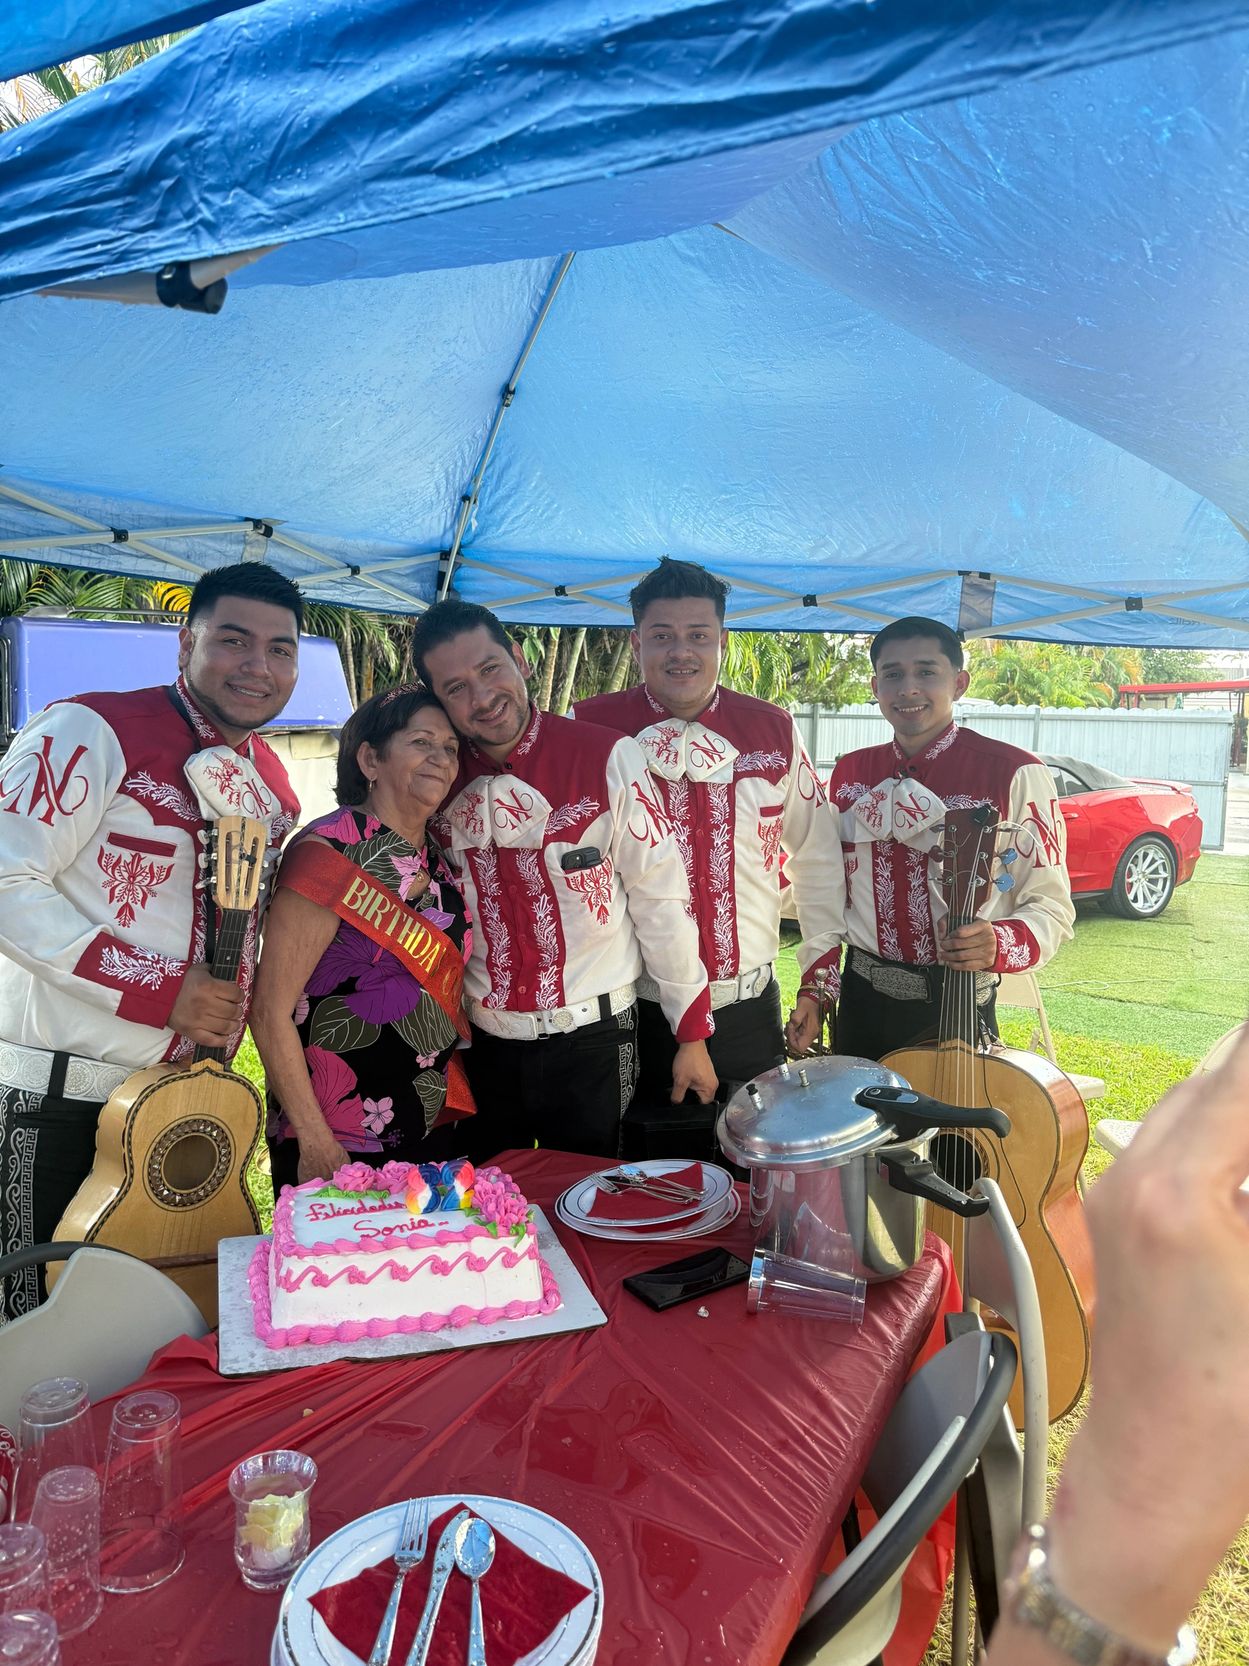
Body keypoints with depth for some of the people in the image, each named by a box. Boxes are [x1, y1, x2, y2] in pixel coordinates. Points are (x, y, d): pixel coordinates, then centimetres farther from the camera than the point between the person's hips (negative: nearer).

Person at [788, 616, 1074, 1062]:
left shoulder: (1016, 775, -11)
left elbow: (1050, 905, -9)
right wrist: (812, 991, 6)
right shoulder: (850, 774, 4)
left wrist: (998, 942, -28)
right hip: (862, 1001, 4)